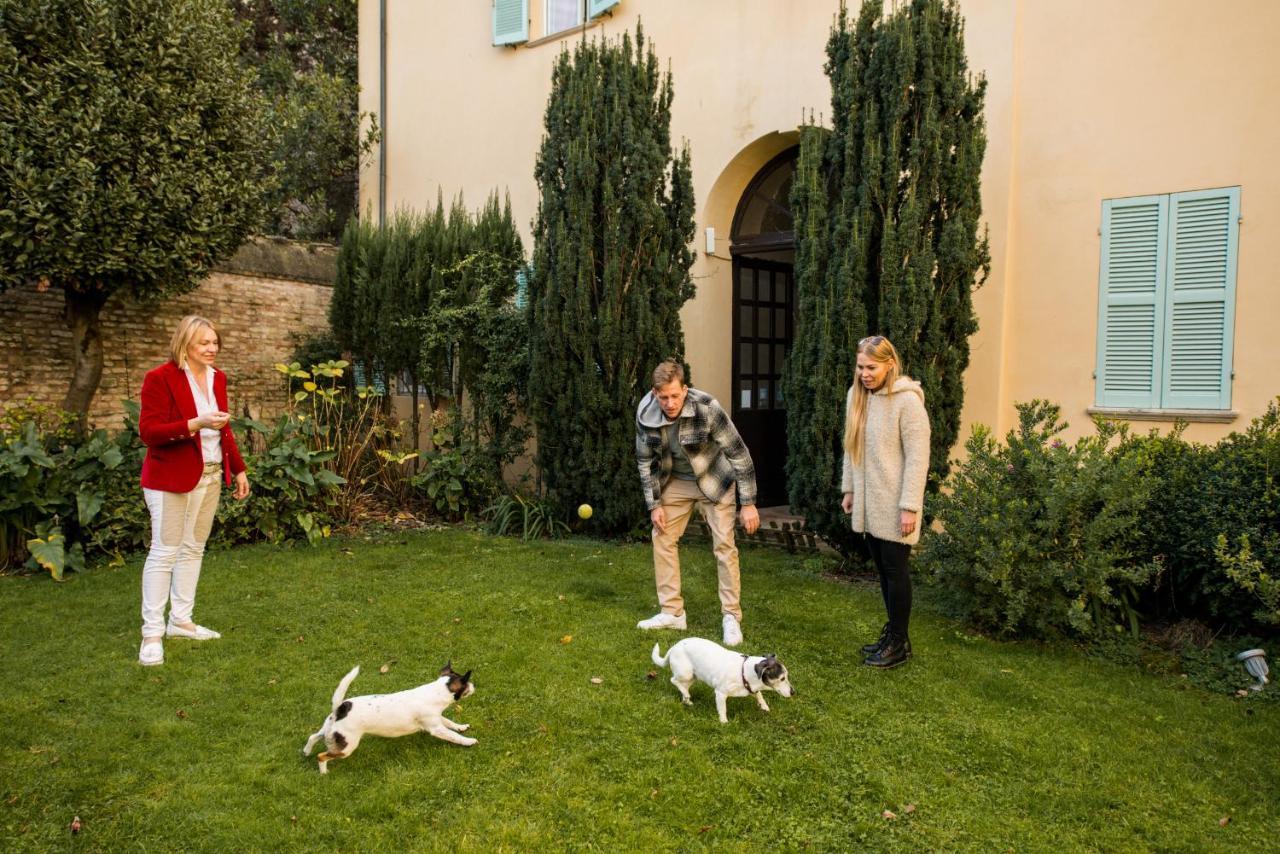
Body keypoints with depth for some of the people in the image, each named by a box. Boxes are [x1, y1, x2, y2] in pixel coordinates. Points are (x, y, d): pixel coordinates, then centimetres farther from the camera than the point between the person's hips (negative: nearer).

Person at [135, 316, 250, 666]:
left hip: (210, 476, 7)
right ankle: (152, 633, 3)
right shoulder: (160, 378, -11)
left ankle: (180, 620, 21)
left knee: (193, 548, 11)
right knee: (165, 551, -5)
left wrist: (238, 469, 15)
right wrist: (195, 424, -27)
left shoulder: (218, 378, 10)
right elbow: (148, 432, -16)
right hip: (171, 477, -7)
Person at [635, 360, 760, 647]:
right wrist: (654, 504, -5)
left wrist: (748, 503, -23)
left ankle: (731, 617, 3)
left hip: (715, 481, -4)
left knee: (724, 545, -8)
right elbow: (645, 460, -4)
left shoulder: (706, 407, -32)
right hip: (675, 481, 4)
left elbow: (739, 453, -24)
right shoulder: (645, 413, -20)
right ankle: (672, 612, 14)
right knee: (662, 537, 2)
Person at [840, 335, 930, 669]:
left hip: (894, 505, -6)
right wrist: (849, 489, 14)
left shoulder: (907, 400, -15)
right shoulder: (856, 395, 6)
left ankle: (898, 643, 16)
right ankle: (893, 634, 28)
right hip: (868, 504, 6)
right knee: (882, 569, 14)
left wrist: (910, 507, -18)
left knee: (895, 570, 3)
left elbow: (918, 458, -16)